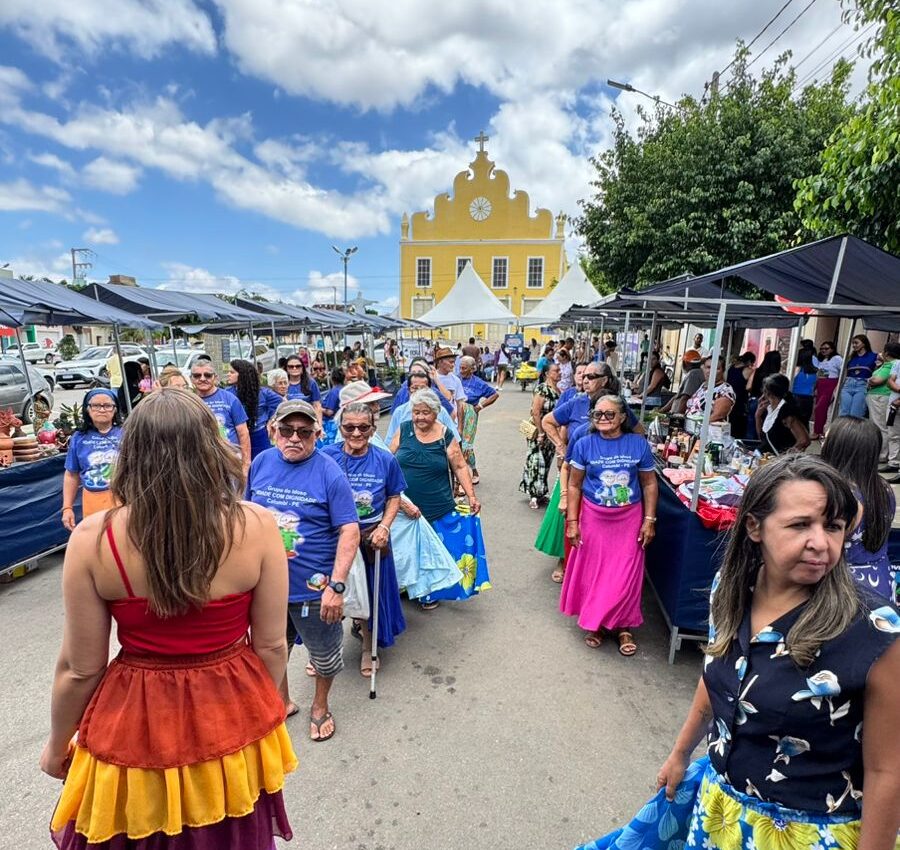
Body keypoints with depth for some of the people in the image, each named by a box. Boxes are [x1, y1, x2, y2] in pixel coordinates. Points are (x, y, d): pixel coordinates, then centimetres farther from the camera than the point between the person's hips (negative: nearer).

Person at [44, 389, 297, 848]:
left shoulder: (92, 538, -19)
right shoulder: (256, 526, -20)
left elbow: (80, 669, -10)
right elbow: (271, 646, -11)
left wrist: (58, 744, 11)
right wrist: (264, 709, 10)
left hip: (136, 728, 0)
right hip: (232, 722, 1)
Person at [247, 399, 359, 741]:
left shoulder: (329, 473, -17)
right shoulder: (261, 463, -3)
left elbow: (350, 531, -18)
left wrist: (336, 586, -23)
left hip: (314, 588, -4)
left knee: (324, 654, 17)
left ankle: (320, 706, 46)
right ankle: (282, 702, 51)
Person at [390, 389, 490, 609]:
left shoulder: (446, 437, -3)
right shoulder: (404, 430, 1)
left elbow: (460, 467, 0)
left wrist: (471, 496, -7)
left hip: (438, 509, -1)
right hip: (406, 507, 2)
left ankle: (431, 591, 29)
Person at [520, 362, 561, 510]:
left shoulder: (558, 390, 9)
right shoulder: (542, 389, -14)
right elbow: (535, 412, -18)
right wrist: (541, 433, -19)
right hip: (540, 432, -8)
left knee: (546, 462, 13)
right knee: (537, 461, -4)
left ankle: (540, 492, 25)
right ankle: (533, 495, 4)